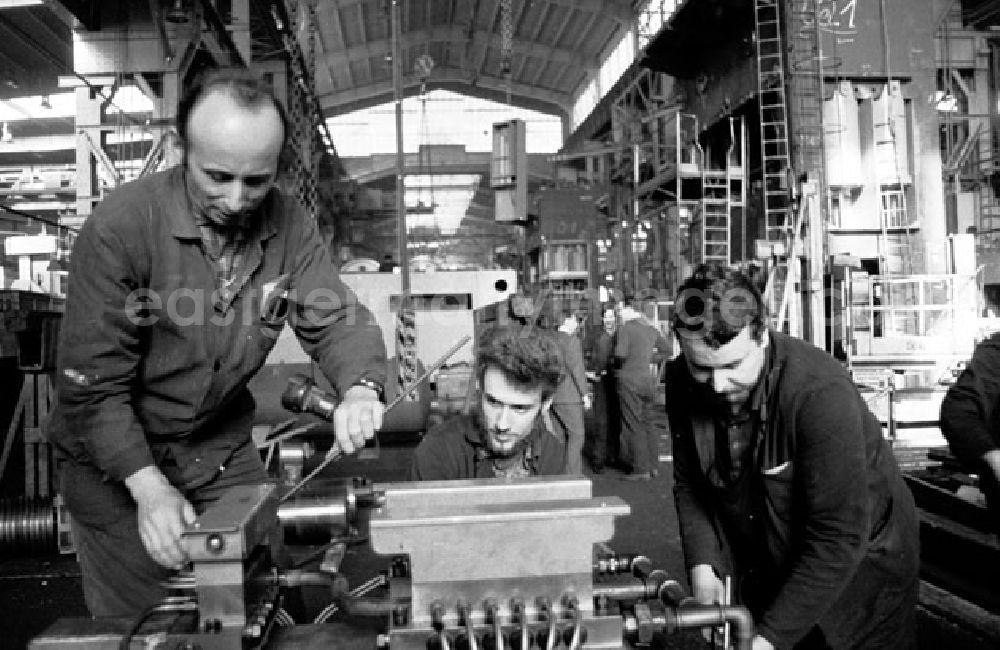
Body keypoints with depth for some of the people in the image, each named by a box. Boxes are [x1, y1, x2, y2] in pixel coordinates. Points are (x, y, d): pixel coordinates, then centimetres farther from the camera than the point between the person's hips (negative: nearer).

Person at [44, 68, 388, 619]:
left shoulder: (288, 225, -11)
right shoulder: (120, 226, -24)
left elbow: (335, 320, -11)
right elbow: (91, 381, -21)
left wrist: (360, 390, -33)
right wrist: (147, 486, -30)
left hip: (222, 444, 4)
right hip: (116, 454, -3)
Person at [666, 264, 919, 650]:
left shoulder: (821, 393, -32)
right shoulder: (683, 385, -15)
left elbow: (839, 540, -30)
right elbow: (689, 482, -1)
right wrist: (702, 565, -14)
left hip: (856, 569, -4)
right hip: (764, 573, 5)